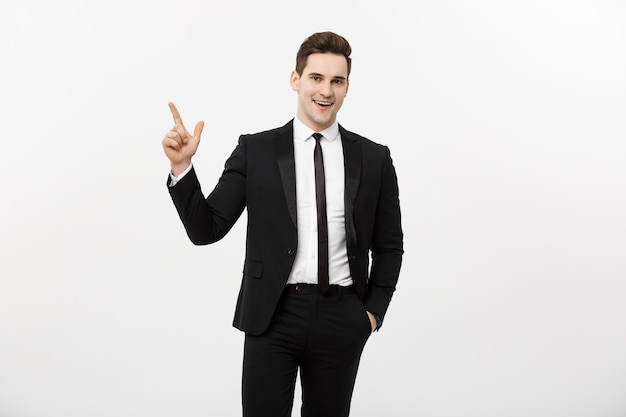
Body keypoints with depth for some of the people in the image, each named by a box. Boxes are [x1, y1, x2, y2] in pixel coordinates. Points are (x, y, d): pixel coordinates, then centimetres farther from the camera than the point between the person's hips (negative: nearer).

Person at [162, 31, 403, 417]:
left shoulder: (374, 158, 4)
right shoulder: (255, 150, 0)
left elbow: (389, 247, 11)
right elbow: (206, 229, -3)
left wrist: (374, 311, 3)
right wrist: (182, 167, -15)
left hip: (341, 319, 2)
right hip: (273, 316, -1)